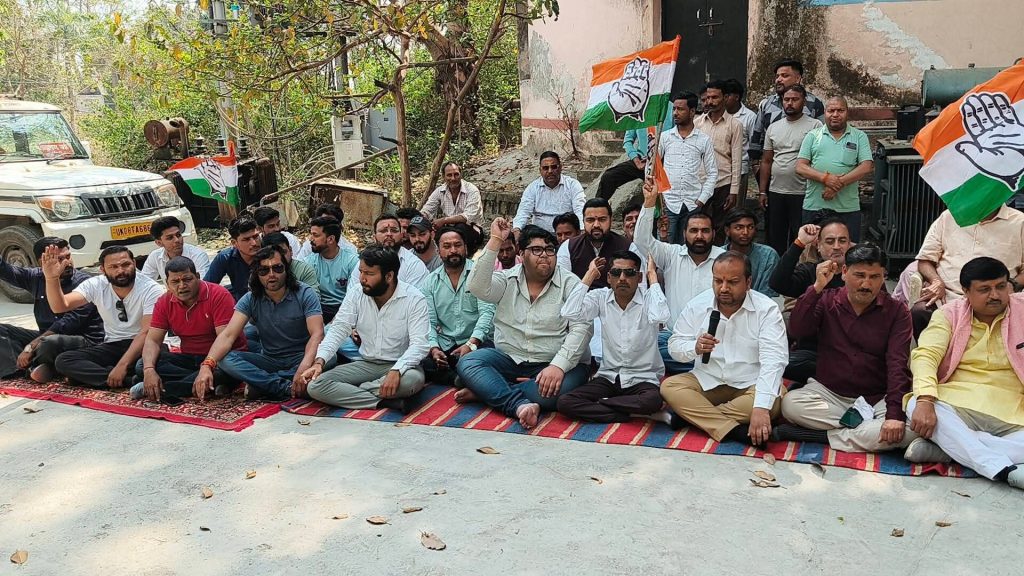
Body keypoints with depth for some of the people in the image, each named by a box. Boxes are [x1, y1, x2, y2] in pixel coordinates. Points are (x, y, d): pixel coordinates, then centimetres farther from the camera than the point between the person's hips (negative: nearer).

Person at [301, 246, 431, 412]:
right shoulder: (355, 297, 0)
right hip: (365, 364, 4)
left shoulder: (414, 299, -12)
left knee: (413, 379, -40)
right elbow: (337, 331, -5)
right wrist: (319, 362, -23)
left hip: (400, 365, -3)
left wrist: (396, 371, -37)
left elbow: (419, 344, -20)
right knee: (315, 386, -19)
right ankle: (385, 401, -23)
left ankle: (347, 393, -18)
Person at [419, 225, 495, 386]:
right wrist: (434, 348, -13)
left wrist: (471, 344, -24)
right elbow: (429, 322, 7)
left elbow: (486, 312, -10)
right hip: (444, 346, 4)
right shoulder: (430, 282, 11)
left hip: (477, 342, -3)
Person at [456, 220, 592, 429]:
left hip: (553, 364, -2)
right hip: (509, 359, 2)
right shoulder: (506, 280, 5)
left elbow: (581, 328, -12)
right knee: (467, 364, -21)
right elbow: (478, 288, -16)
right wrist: (495, 241, -18)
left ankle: (488, 390, -20)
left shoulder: (570, 283, -1)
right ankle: (519, 404, -35)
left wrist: (558, 366, -26)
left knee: (558, 388, -35)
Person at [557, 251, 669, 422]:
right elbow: (569, 313, -16)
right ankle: (631, 413, -14)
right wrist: (590, 275, -8)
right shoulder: (600, 297, 0)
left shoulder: (648, 298, -7)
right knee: (565, 402, -20)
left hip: (642, 379, -2)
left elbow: (660, 316, -31)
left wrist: (652, 275, -18)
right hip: (608, 377, 2)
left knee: (652, 401, -37)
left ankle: (599, 403, -10)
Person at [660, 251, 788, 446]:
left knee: (775, 400, -33)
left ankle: (692, 415, -24)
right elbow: (674, 346, 2)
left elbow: (773, 361, -24)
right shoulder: (697, 305, -3)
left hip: (751, 385, -2)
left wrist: (760, 408, -38)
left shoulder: (767, 309, -14)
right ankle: (734, 431, -31)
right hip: (707, 381, 3)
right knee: (669, 387, -21)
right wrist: (695, 348, -24)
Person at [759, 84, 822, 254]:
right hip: (775, 193, 5)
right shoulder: (773, 127, 12)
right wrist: (762, 191, 9)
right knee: (774, 240, 11)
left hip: (802, 194, -5)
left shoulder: (815, 126, -4)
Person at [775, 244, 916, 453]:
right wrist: (817, 288, -20)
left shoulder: (897, 312, -1)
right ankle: (866, 429, -18)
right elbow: (796, 331, -12)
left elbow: (897, 364, -12)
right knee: (790, 403, -29)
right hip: (828, 393, 1)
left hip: (877, 400, 0)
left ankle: (824, 436, -23)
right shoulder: (827, 301, 4)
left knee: (910, 427, -31)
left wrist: (895, 414, -24)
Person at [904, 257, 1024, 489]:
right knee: (915, 405, -33)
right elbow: (925, 354, -9)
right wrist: (924, 400, -27)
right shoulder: (950, 314, 6)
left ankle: (947, 447, -26)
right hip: (956, 406, 0)